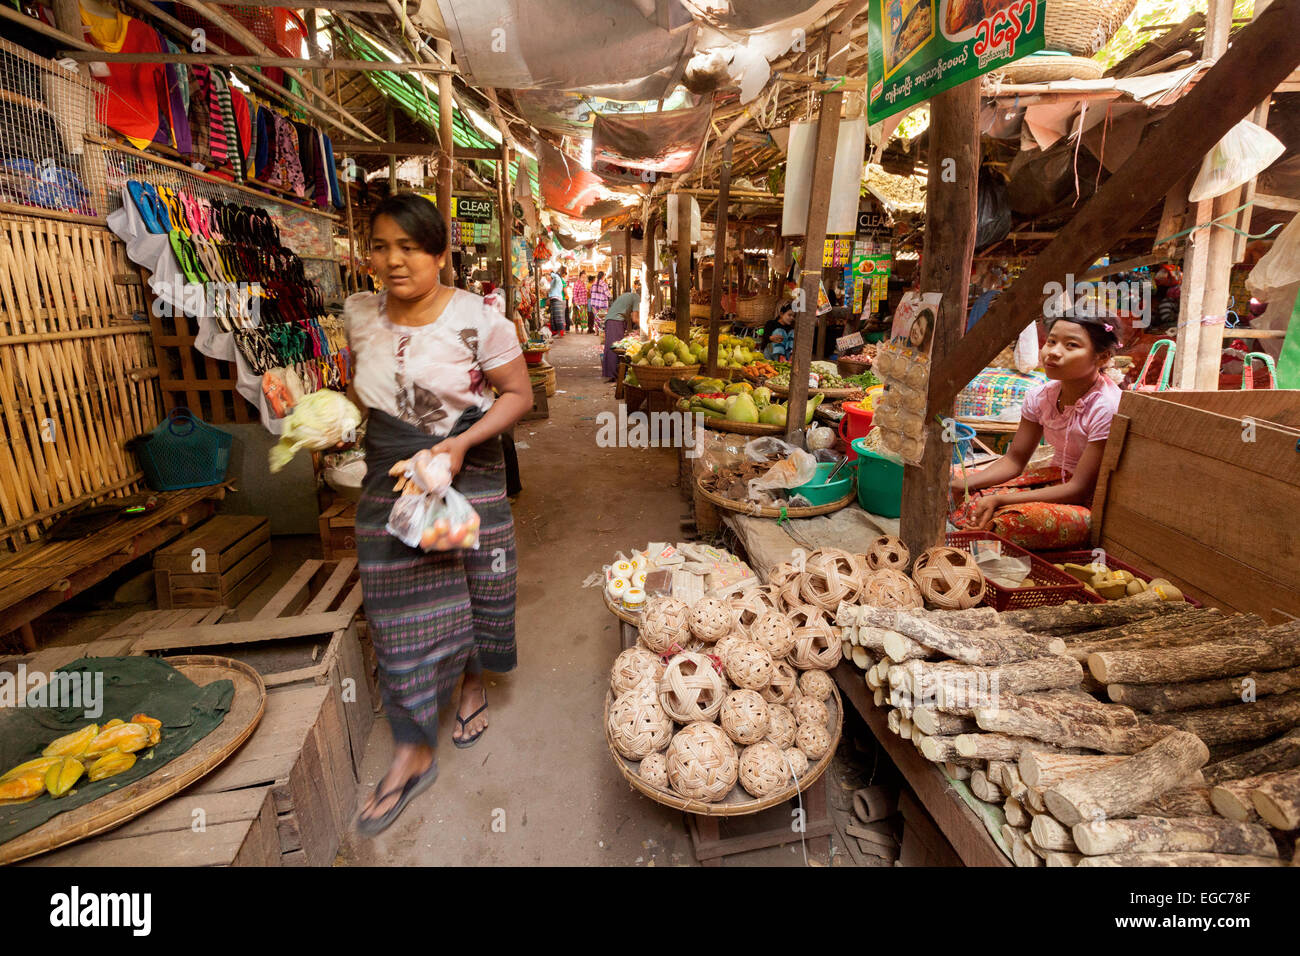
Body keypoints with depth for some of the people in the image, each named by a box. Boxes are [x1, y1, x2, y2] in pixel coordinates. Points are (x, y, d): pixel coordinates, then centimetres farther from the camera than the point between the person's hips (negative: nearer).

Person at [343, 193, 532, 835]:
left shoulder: (478, 318, -12)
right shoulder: (359, 313, 2)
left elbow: (519, 394, -10)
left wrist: (461, 443, -20)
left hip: (469, 477, -3)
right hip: (389, 484, 3)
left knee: (474, 591, 13)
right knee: (399, 615, 7)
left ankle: (473, 685, 45)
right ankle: (413, 754, 23)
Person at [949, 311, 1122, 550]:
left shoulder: (1107, 407, -22)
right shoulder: (1041, 395, -3)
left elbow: (1080, 490, -22)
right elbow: (1014, 460, 2)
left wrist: (1000, 500, -29)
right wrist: (963, 483, -17)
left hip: (1091, 505, -6)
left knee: (1018, 518, -38)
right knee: (960, 496, -11)